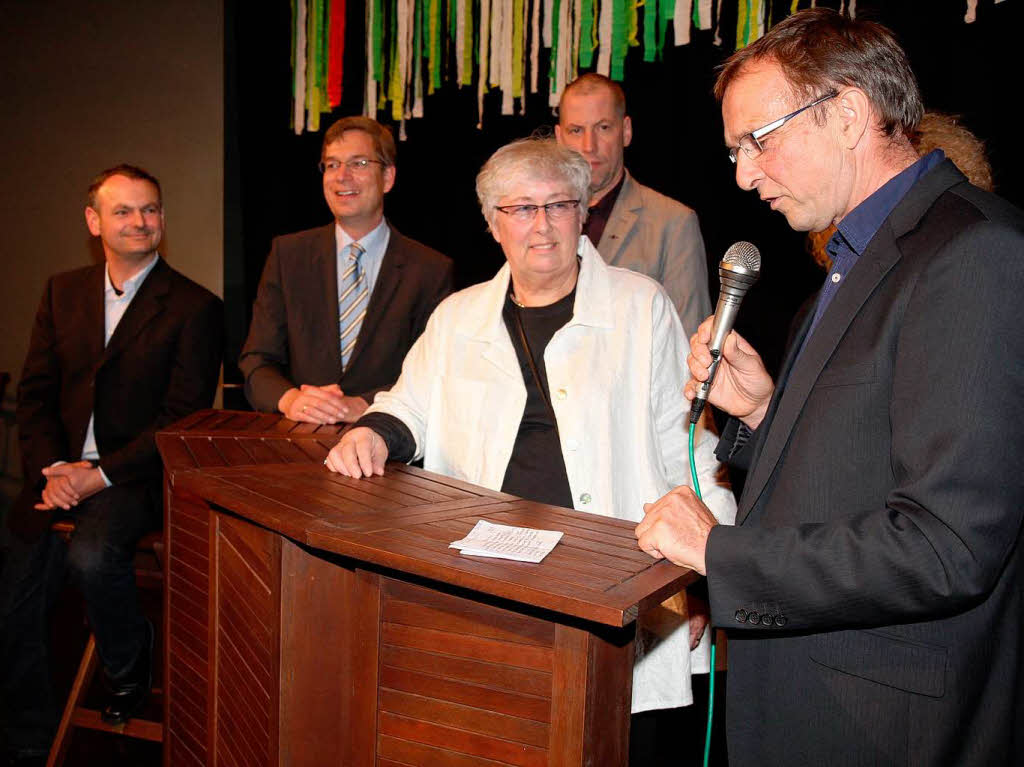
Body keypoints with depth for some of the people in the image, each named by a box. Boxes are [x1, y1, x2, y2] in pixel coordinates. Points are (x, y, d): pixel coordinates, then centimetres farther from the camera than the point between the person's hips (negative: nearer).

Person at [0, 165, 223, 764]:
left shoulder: (194, 308, -6)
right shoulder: (63, 293, 12)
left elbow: (183, 419, -11)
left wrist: (100, 475, -17)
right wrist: (51, 470, -8)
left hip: (138, 475, -5)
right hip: (61, 472, 5)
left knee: (92, 556, -32)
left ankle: (129, 664, 1)